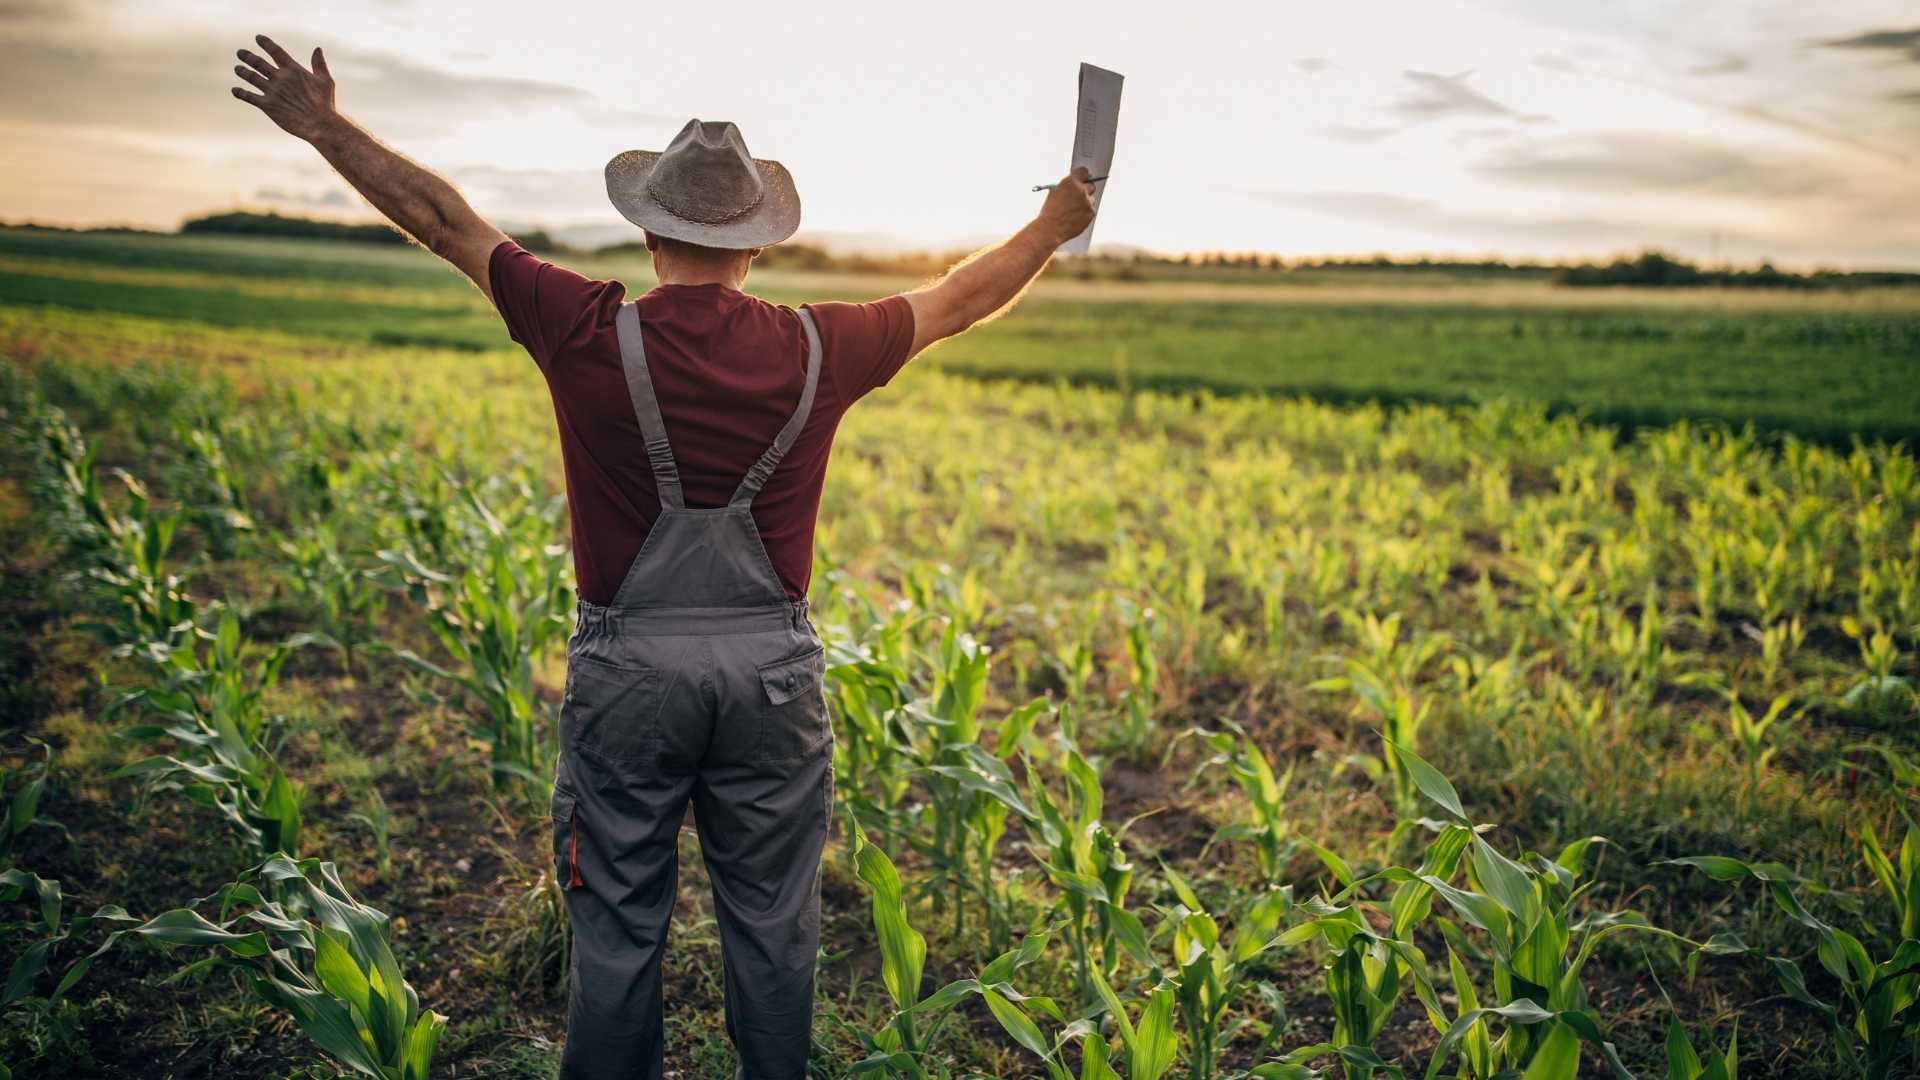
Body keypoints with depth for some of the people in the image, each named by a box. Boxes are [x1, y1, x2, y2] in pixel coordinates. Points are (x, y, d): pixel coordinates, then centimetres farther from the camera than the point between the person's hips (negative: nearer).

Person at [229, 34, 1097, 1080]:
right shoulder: (817, 350, -5)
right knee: (771, 927, 14)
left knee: (617, 929, 12)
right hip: (770, 670, 2)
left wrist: (327, 128, 15)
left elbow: (445, 220, 1)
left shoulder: (591, 338, -10)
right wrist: (1054, 226, 27)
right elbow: (956, 300, 11)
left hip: (629, 670, -1)